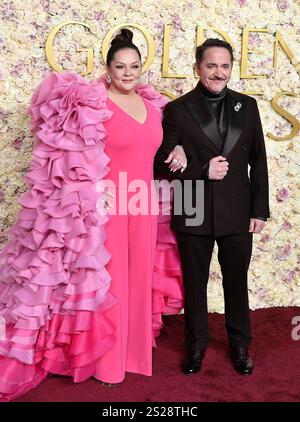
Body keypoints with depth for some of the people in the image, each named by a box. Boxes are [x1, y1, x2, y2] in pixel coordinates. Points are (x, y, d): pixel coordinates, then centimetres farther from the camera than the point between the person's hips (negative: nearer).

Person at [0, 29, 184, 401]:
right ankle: (104, 357, 24)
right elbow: (75, 158, -11)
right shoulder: (92, 103, -11)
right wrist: (94, 192, -16)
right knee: (106, 280, 5)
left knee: (138, 278, 15)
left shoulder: (152, 103, 8)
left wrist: (177, 150, 5)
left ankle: (133, 345, 35)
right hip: (106, 205, -6)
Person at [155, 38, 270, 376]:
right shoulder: (177, 110, -3)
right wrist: (202, 171, -19)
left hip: (238, 212, 2)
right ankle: (196, 345, 34)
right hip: (193, 214, -1)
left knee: (237, 282, 15)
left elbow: (258, 161, 5)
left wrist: (259, 210, 1)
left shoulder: (247, 106, 4)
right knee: (195, 284, 13)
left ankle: (240, 345, 36)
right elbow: (162, 162, -4)